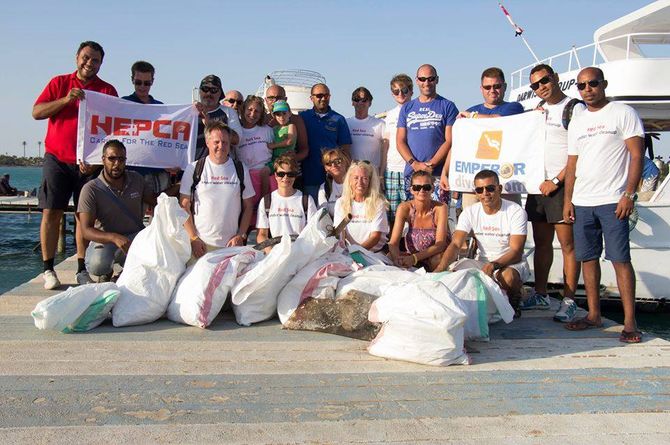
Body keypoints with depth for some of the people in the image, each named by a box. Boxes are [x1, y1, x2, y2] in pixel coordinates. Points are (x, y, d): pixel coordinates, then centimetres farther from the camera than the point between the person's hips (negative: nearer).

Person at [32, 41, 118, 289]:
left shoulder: (107, 91, 6)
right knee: (51, 212, -2)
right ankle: (48, 270, 3)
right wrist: (66, 100, -13)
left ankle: (82, 270, 6)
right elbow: (36, 112, 2)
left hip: (88, 163, 0)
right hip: (57, 159, 0)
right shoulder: (59, 83, 10)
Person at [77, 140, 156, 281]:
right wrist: (114, 238, -38)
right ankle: (107, 271, 6)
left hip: (136, 236, 3)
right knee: (96, 264, -37)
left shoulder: (137, 179, 4)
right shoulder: (91, 189, -12)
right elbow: (86, 230, -20)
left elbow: (154, 200, 20)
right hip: (105, 239, -3)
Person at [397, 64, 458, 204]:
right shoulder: (407, 108, 16)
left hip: (437, 174, -3)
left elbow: (450, 141, -3)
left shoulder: (447, 107, 5)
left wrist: (430, 164, -13)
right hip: (411, 173, 3)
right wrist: (414, 164, -8)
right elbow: (400, 141, 9)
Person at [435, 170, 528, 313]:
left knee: (508, 275, -38)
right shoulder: (470, 212, -3)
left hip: (511, 263, -3)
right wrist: (440, 268, -32)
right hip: (482, 263, 3)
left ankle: (513, 301, -3)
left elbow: (516, 252, -18)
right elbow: (456, 244, -12)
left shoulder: (516, 212, -13)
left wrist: (493, 265, -38)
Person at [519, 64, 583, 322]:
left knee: (568, 244, -5)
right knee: (541, 243, 11)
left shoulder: (575, 109, -4)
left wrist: (556, 181, -13)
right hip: (539, 184, 7)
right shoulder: (538, 109, 18)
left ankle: (569, 301, -2)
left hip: (563, 185, -7)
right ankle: (540, 296, 20)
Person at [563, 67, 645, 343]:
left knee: (620, 259, -8)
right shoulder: (576, 123, 17)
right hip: (582, 203, 6)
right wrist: (567, 200, 10)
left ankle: (630, 322, -4)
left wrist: (629, 195, -14)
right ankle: (594, 315, 17)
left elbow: (637, 155, -6)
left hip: (613, 201, -6)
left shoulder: (623, 114, -1)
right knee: (587, 258, 8)